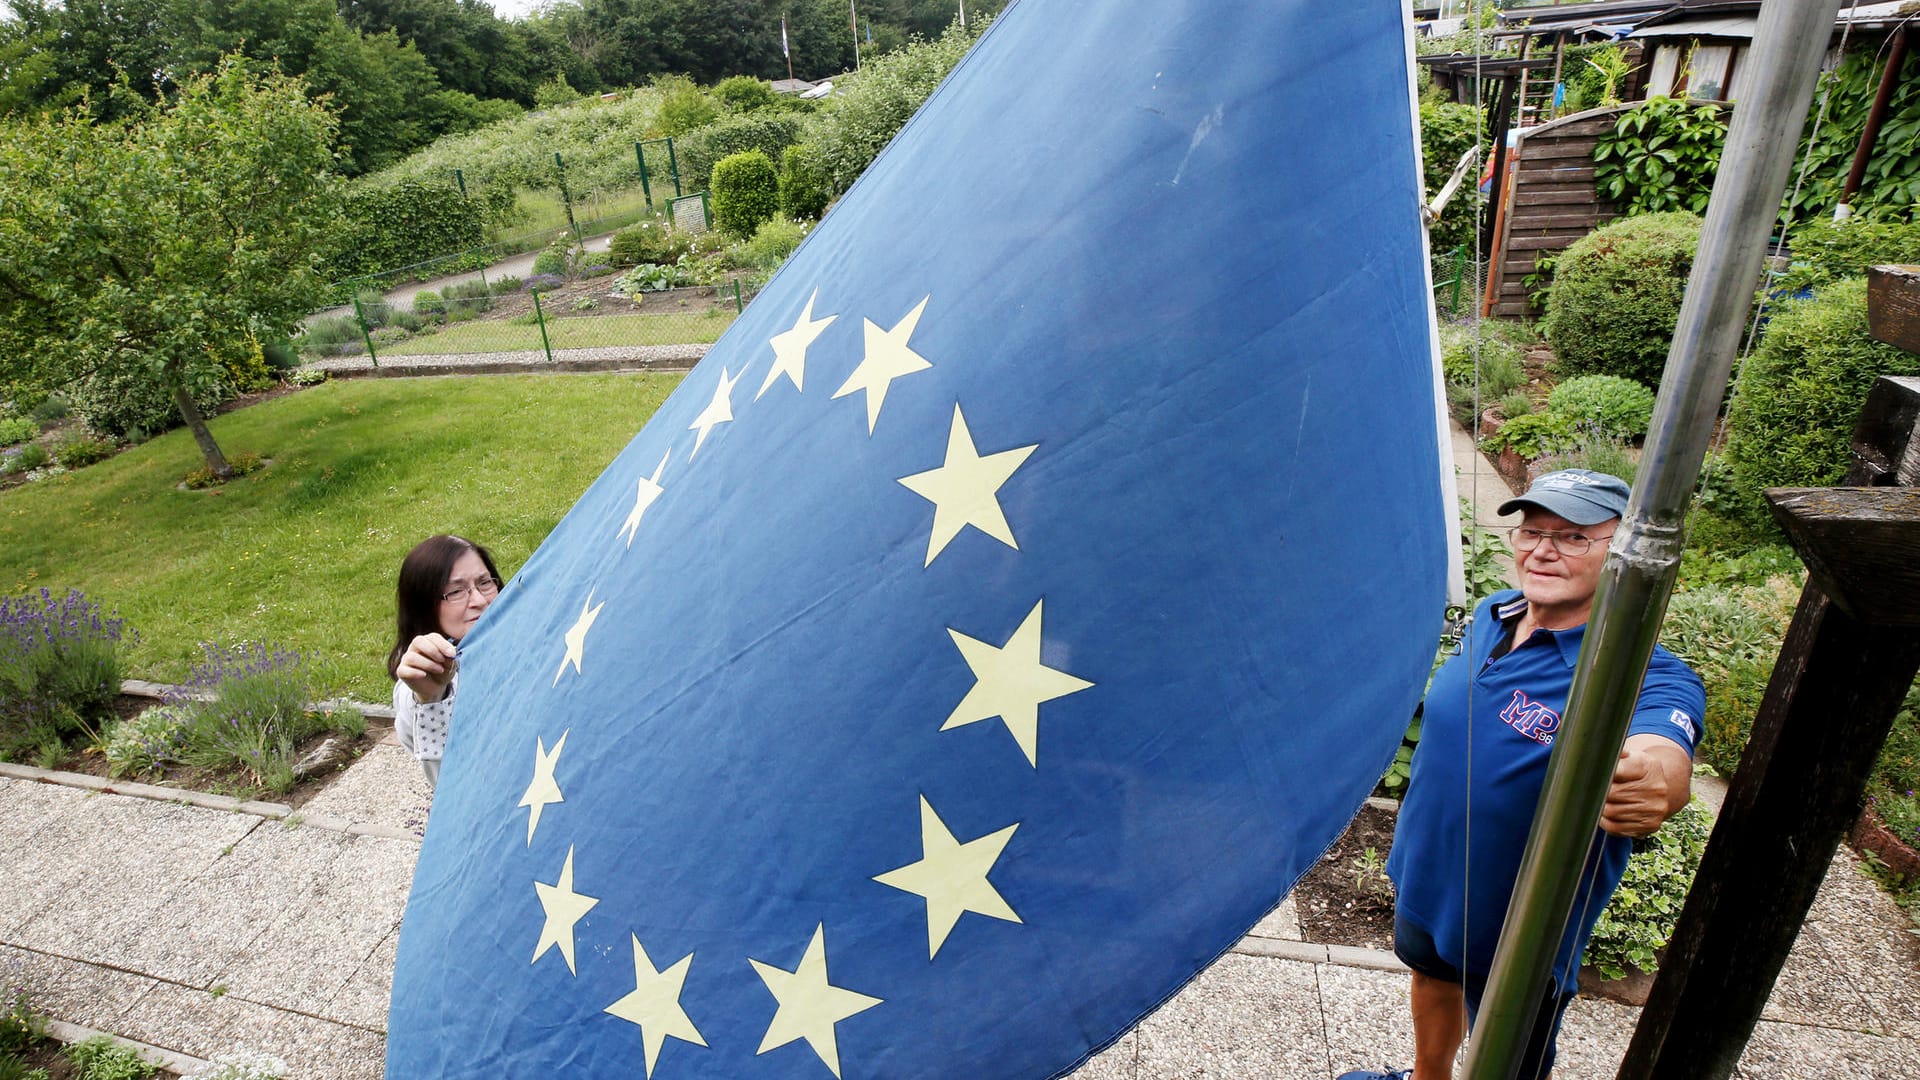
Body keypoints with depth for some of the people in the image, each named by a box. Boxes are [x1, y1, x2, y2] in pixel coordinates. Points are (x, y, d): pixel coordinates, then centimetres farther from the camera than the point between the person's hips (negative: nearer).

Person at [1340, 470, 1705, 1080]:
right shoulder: (1490, 617, -9)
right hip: (1423, 872, 6)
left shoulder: (1642, 675, -28)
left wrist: (1653, 784, -71)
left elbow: (1662, 750, -49)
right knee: (1431, 974, 31)